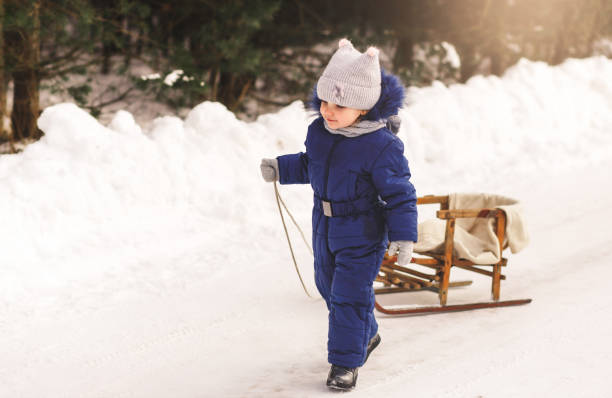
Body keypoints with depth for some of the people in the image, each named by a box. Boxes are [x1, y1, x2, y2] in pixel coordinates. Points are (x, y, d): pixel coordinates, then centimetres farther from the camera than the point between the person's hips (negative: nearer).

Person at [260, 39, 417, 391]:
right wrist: (282, 168, 10)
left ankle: (346, 362, 9)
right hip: (325, 229, 8)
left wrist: (403, 235, -24)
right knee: (329, 286, 22)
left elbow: (399, 194, -20)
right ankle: (366, 335, 45)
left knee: (349, 296, -6)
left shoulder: (381, 146, -25)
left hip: (363, 234, -8)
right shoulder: (319, 131, -4)